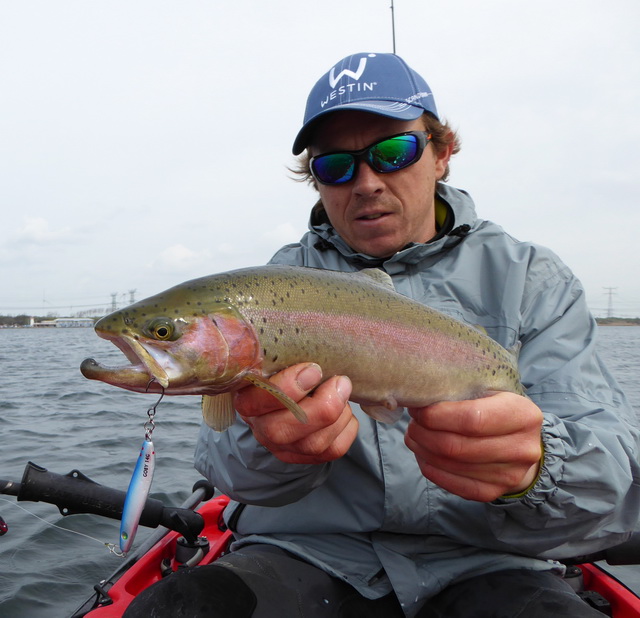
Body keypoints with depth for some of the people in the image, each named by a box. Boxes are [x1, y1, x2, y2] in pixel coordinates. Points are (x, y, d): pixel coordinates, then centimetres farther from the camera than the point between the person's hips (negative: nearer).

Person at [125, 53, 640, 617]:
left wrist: (532, 470, -32)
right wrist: (272, 444, -33)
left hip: (481, 566, 1)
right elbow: (225, 458, -9)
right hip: (305, 553, 1)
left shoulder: (531, 280, 2)